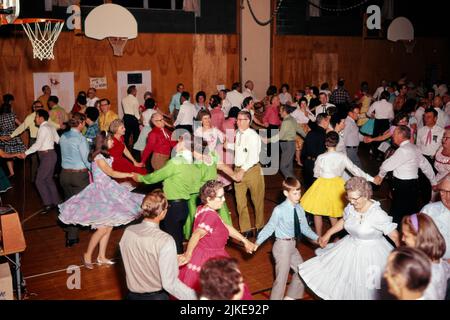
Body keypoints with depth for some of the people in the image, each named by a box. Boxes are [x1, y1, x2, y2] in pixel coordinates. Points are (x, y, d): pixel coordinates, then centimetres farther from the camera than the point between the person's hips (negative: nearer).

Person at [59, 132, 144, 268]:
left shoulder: (105, 156, 11)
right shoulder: (98, 157, -17)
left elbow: (110, 173, 7)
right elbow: (111, 173, -20)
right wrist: (129, 174, -17)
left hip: (107, 191, 9)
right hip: (100, 191, -9)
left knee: (109, 226, 9)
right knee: (103, 228, -8)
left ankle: (101, 257, 18)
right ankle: (87, 255, 9)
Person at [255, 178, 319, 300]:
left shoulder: (299, 209, -1)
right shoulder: (279, 210, -20)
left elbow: (304, 227, 8)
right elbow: (269, 228, -17)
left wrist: (316, 238, 0)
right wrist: (257, 243, -23)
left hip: (292, 245, 8)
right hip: (282, 245, -8)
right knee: (281, 277, 1)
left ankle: (290, 297, 38)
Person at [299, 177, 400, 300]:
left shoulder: (377, 214, -27)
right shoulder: (351, 207, -9)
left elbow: (394, 235, -19)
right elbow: (344, 221, 13)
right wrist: (328, 234, 15)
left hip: (371, 254, -5)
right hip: (350, 249, 6)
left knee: (368, 290, 10)